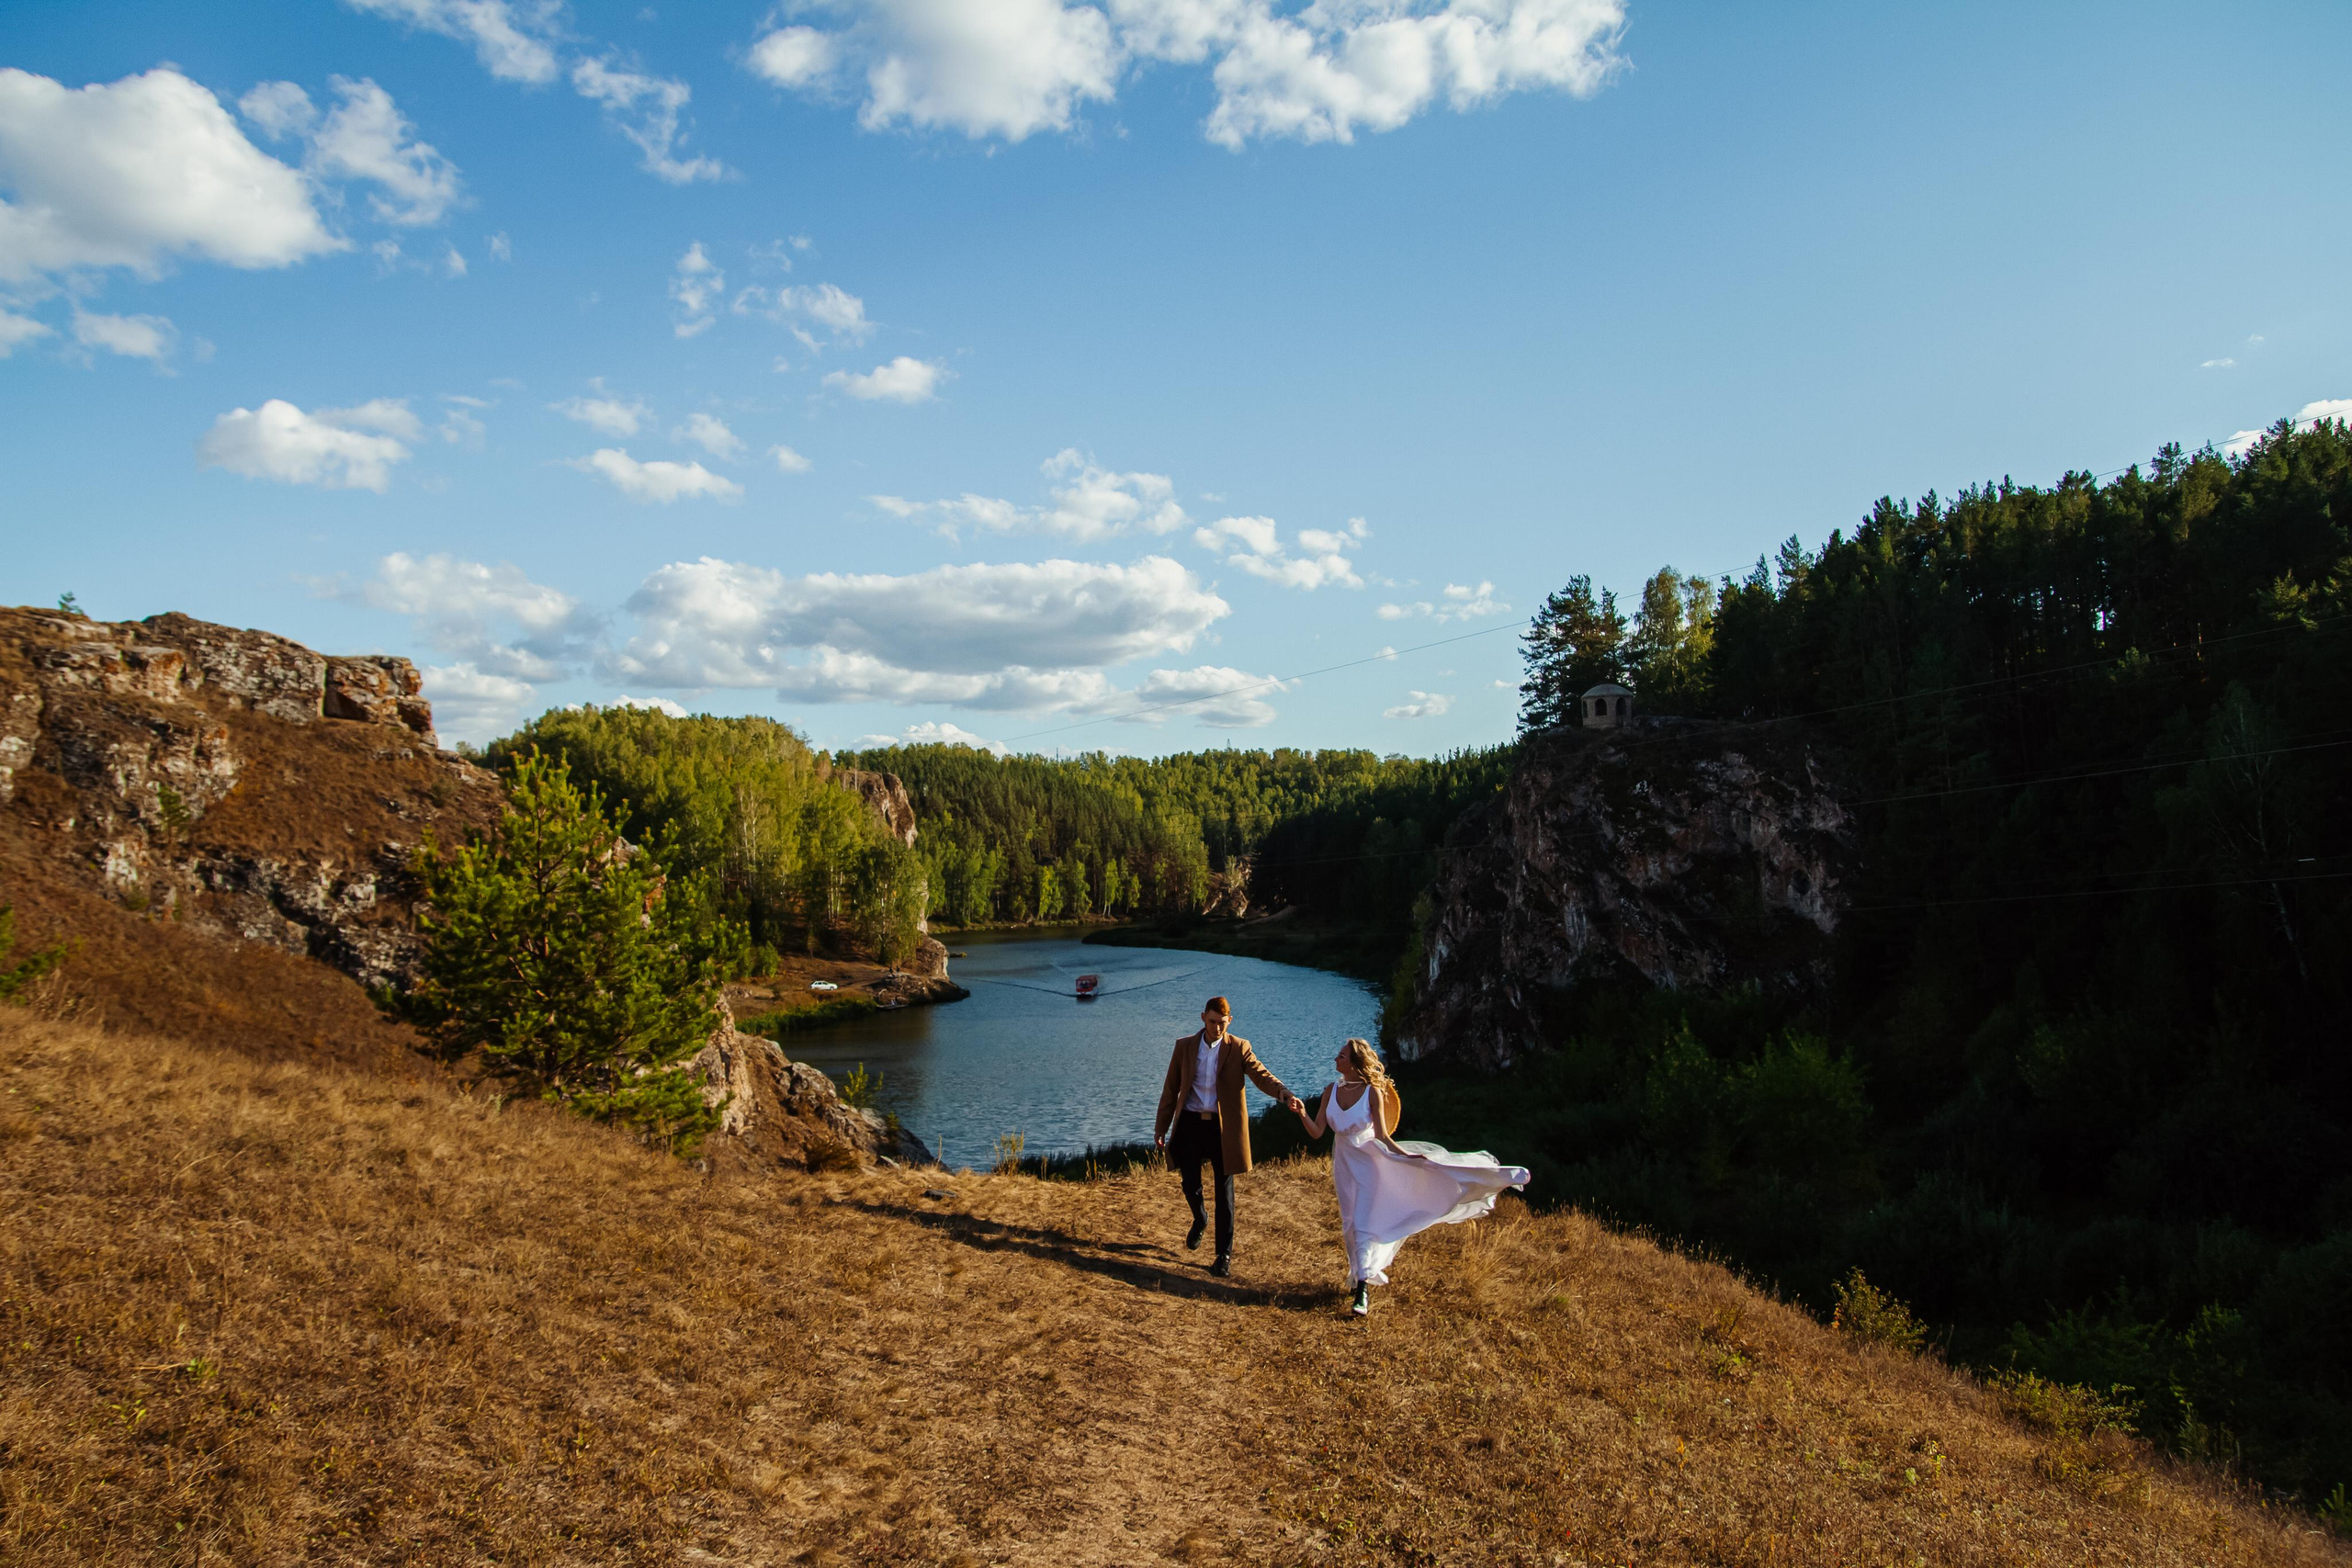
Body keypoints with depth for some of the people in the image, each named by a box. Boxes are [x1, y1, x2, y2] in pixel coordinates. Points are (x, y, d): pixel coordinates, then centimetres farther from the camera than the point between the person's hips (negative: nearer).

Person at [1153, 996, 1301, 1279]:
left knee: (1224, 1191, 1)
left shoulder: (1239, 1048, -3)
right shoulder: (1184, 1046, 3)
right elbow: (1171, 1089, 8)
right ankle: (1200, 1221, 40)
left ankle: (1224, 1255, 11)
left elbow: (1261, 1075, -17)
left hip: (1223, 1128, -2)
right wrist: (1161, 1128, 8)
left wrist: (1286, 1094, -37)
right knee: (1190, 1185, 6)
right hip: (1190, 1125, 2)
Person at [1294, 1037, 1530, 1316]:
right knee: (1350, 1224, 13)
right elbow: (1316, 1132, -5)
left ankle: (1362, 1289, -5)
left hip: (1367, 1162, -5)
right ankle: (1360, 1275, 33)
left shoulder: (1372, 1092, -16)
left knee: (1362, 1223, -9)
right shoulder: (1331, 1092, -4)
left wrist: (1406, 1154, -24)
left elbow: (1382, 1136, -13)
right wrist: (1302, 1114, -22)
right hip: (1344, 1164, 5)